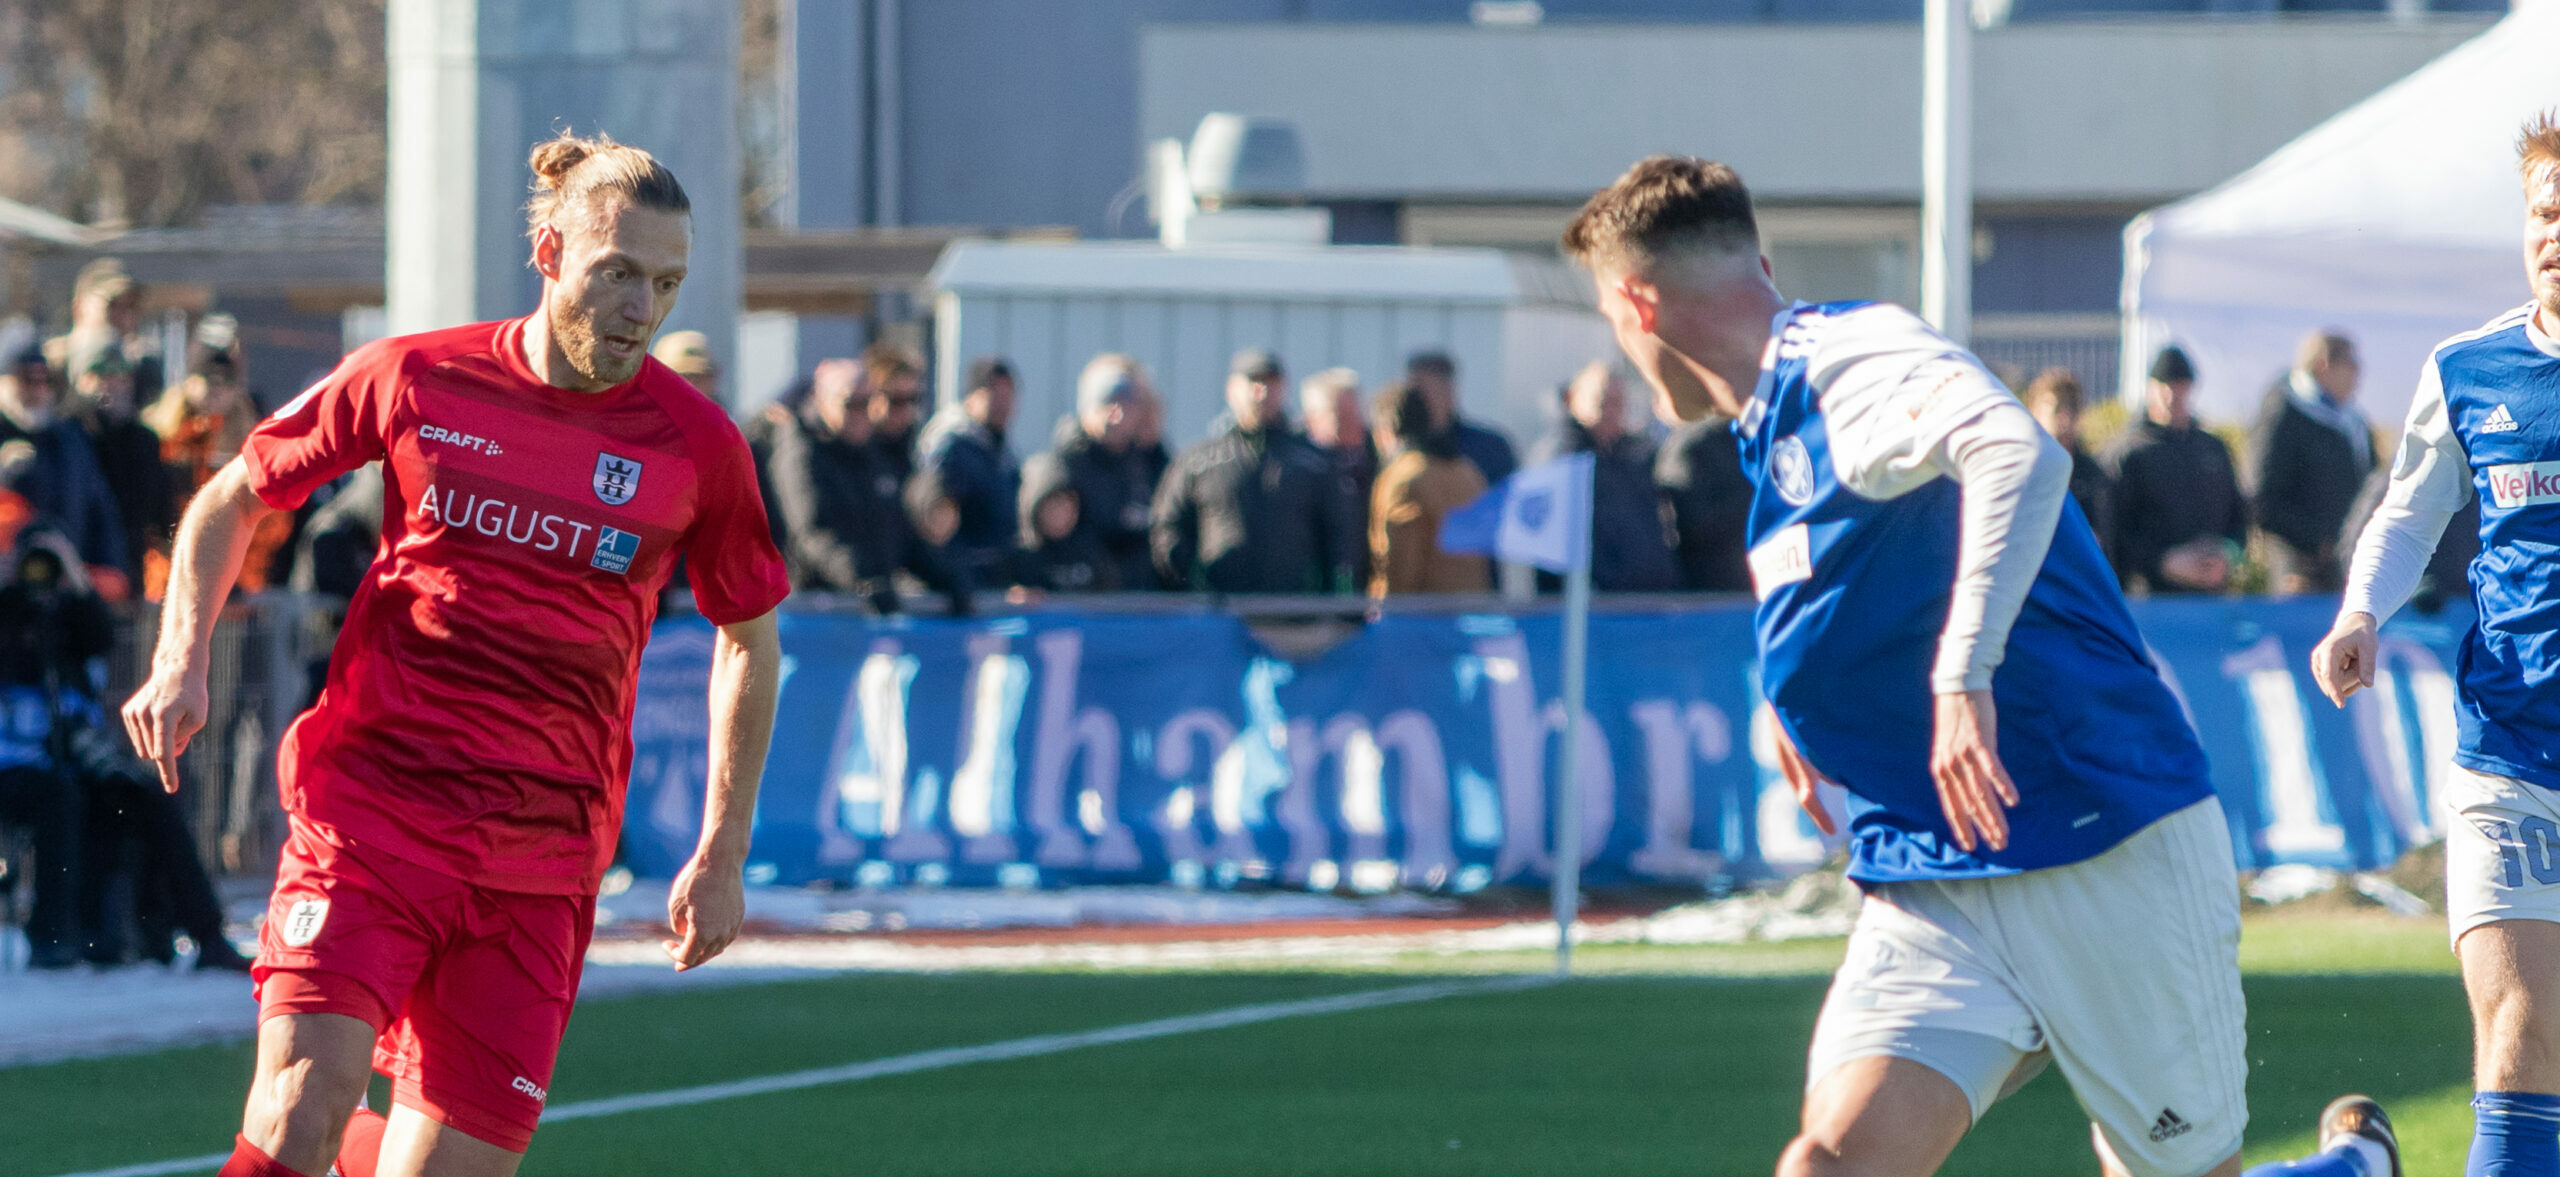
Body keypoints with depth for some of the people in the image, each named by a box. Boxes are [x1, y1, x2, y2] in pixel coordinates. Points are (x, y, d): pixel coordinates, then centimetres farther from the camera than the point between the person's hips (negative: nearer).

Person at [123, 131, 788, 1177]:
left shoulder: (695, 444, 2)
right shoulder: (414, 381, 0)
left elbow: (748, 639, 17)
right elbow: (231, 500, 14)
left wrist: (722, 855, 13)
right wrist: (181, 659, -2)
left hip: (541, 855, 2)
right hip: (371, 804, -2)